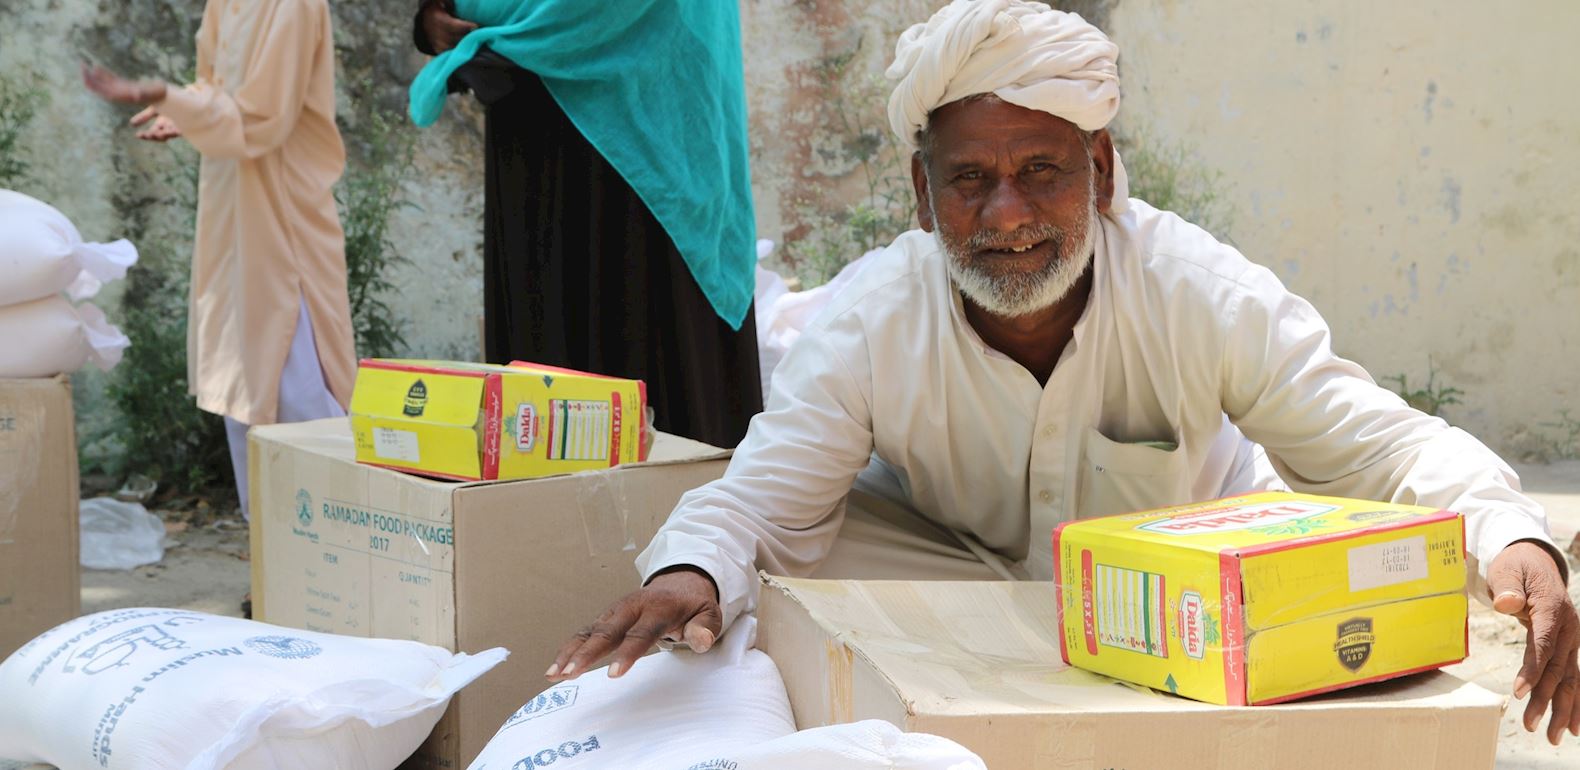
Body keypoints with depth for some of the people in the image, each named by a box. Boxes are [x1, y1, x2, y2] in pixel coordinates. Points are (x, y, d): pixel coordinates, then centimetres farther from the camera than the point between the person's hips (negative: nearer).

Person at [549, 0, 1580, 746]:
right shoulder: (873, 325, -24)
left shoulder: (1205, 294, -26)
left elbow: (1380, 446, -25)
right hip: (954, 578, 0)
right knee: (810, 564, -29)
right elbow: (762, 498, -24)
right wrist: (691, 572, -50)